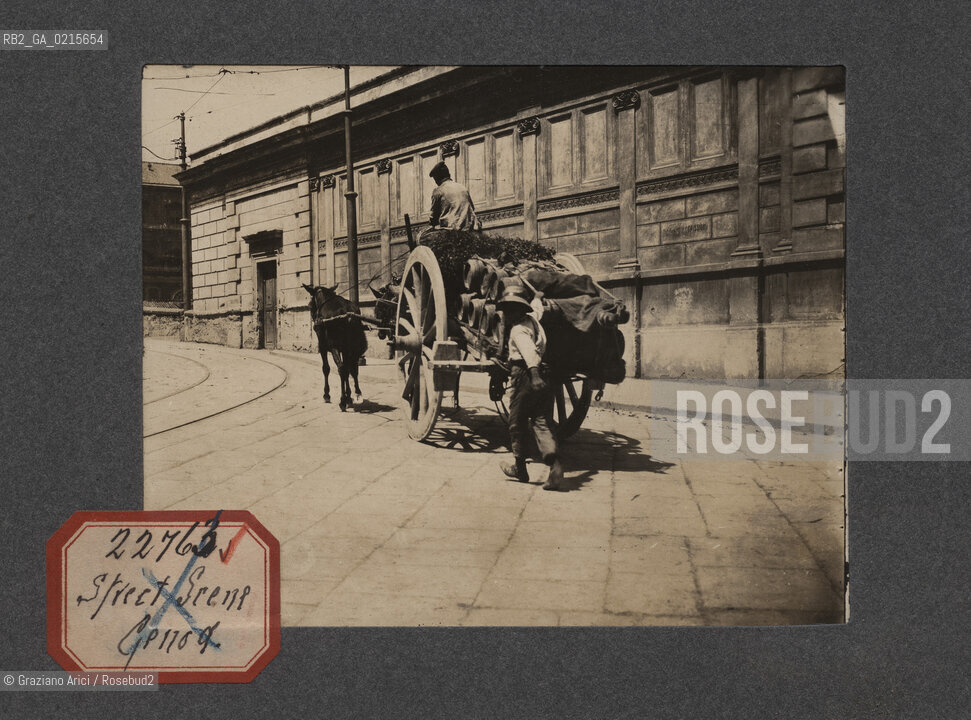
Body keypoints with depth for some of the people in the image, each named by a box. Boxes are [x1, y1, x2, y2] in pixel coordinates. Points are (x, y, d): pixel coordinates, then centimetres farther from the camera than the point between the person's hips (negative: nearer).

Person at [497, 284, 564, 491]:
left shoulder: (518, 329, -9)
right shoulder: (532, 320, 19)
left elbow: (529, 350, -28)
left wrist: (534, 373, -40)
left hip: (525, 377, -8)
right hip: (544, 378, 8)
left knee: (518, 423, 9)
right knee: (542, 423, 2)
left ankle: (519, 467, 21)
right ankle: (554, 464, -18)